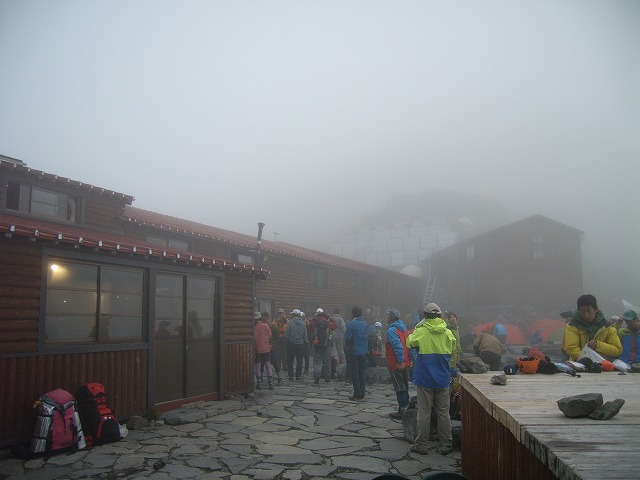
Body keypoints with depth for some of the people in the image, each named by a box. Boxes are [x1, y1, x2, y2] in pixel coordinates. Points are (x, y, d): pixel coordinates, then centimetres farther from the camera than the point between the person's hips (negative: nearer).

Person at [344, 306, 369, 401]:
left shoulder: (351, 324, -14)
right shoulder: (365, 323, 6)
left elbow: (347, 338, -15)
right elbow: (368, 336, 10)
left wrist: (347, 344, 5)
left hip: (354, 352, -6)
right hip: (364, 351, 6)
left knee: (355, 373, 0)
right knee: (362, 372, 11)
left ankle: (357, 394, 0)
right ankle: (362, 394, 14)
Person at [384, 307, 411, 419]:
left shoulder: (391, 330, -17)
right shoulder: (404, 328, 10)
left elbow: (398, 346, -26)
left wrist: (400, 362, -23)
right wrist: (410, 359, 11)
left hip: (396, 365, -8)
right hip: (406, 363, 8)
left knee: (399, 389, -1)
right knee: (405, 387, 16)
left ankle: (402, 412, 4)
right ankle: (406, 408, 23)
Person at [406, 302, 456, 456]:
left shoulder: (420, 332, -11)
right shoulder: (448, 333, -2)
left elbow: (409, 343, 7)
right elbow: (452, 350, 13)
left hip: (425, 379, -2)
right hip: (443, 380, 2)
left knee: (424, 413, 5)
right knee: (443, 413, 10)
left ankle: (421, 445, 11)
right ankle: (445, 445, 16)